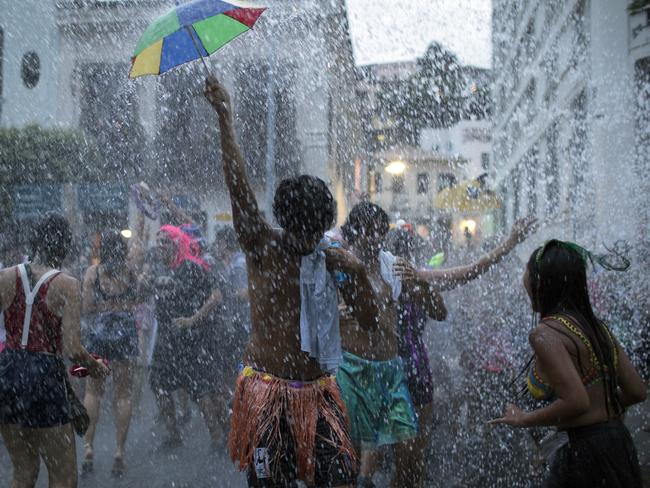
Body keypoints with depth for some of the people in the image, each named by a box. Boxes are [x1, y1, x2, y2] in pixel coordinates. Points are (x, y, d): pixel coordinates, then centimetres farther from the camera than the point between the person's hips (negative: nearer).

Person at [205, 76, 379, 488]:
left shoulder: (332, 258, 4)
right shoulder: (262, 247, -7)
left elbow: (370, 320, 7)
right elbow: (238, 185, -20)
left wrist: (358, 273, -5)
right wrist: (225, 117, -25)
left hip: (320, 392, 3)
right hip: (267, 390, -3)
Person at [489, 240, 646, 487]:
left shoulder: (545, 333, -16)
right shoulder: (597, 327, 7)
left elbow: (576, 402, -25)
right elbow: (636, 392, 7)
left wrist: (524, 419, -10)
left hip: (582, 454, -8)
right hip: (619, 444, 8)